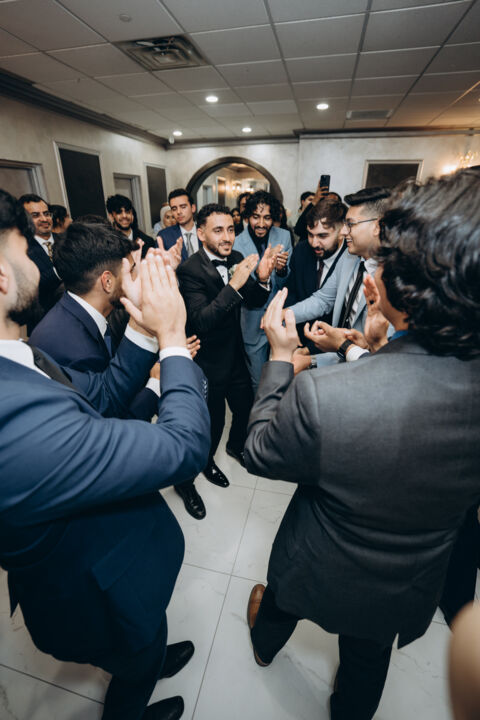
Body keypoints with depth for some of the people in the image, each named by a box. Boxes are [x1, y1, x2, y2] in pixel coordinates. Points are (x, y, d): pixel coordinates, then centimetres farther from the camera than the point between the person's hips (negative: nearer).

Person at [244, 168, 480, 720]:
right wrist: (368, 347, -7)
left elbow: (258, 455, -23)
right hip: (409, 592, 3)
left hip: (317, 578, -2)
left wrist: (280, 355, -18)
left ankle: (264, 643, 70)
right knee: (368, 658, 37)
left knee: (278, 602, 36)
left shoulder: (321, 396, -44)